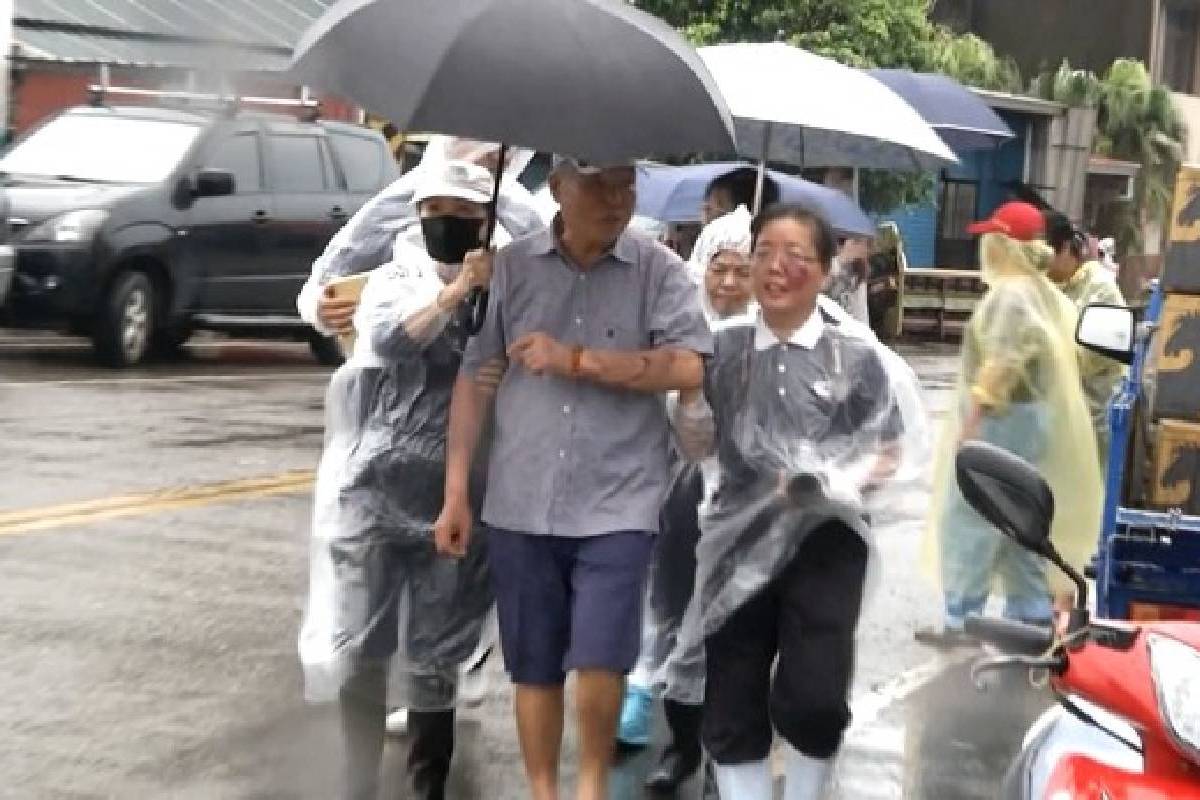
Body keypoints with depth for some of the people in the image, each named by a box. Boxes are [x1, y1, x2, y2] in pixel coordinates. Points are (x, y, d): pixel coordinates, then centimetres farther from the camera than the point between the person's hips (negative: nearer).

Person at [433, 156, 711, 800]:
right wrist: (456, 493, 2)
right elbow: (473, 375, 5)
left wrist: (577, 360, -14)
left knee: (599, 662, -8)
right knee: (534, 669, 11)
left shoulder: (658, 268, -1)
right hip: (519, 507, 2)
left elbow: (688, 366, -12)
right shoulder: (510, 266, 3)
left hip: (618, 506, -2)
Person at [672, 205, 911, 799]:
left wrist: (832, 480, -15)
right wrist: (688, 384, -5)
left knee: (811, 699, -16)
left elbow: (887, 453, 2)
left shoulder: (855, 357, 1)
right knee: (731, 712, 6)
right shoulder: (724, 349, 7)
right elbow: (697, 447, 11)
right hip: (741, 542, 3)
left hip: (825, 540, -2)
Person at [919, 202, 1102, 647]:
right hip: (1028, 416, 10)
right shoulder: (1041, 291, 13)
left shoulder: (1010, 294, -18)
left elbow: (1001, 366, -23)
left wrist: (970, 426, -21)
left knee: (970, 520, -5)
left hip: (1001, 420, -10)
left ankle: (961, 621, -2)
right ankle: (1031, 614, 21)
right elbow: (1050, 356, 16)